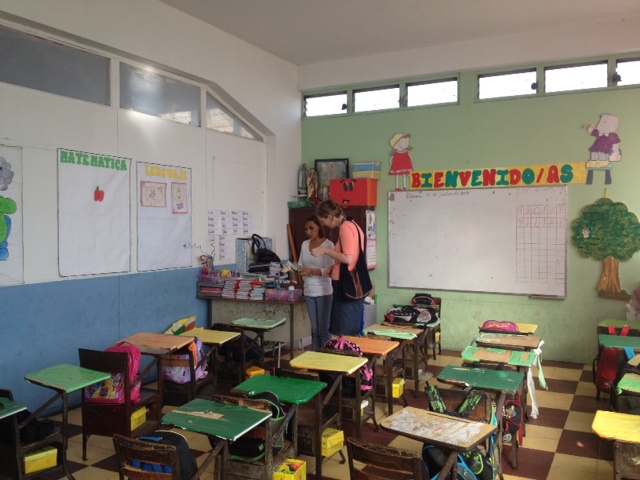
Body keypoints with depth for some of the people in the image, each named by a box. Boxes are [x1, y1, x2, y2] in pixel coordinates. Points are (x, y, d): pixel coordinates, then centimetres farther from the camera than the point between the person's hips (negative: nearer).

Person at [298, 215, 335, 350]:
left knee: (323, 329, -1)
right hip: (309, 291, 5)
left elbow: (329, 270, -14)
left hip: (323, 291, -5)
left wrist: (311, 271, -26)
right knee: (314, 329, 12)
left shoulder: (328, 244, -8)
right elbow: (301, 265, 10)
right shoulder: (304, 244, 9)